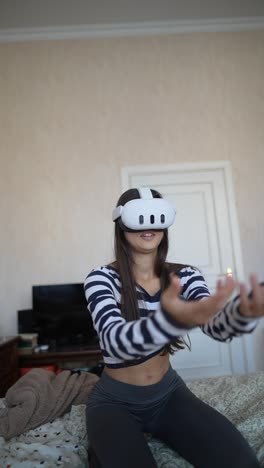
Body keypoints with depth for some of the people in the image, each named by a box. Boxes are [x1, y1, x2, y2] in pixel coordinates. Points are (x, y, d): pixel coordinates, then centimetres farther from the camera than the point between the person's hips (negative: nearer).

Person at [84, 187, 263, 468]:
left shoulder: (186, 276, -8)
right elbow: (115, 342, -35)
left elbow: (217, 327, -24)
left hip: (168, 393, 4)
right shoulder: (101, 279, -19)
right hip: (115, 402, -3)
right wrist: (171, 319, -56)